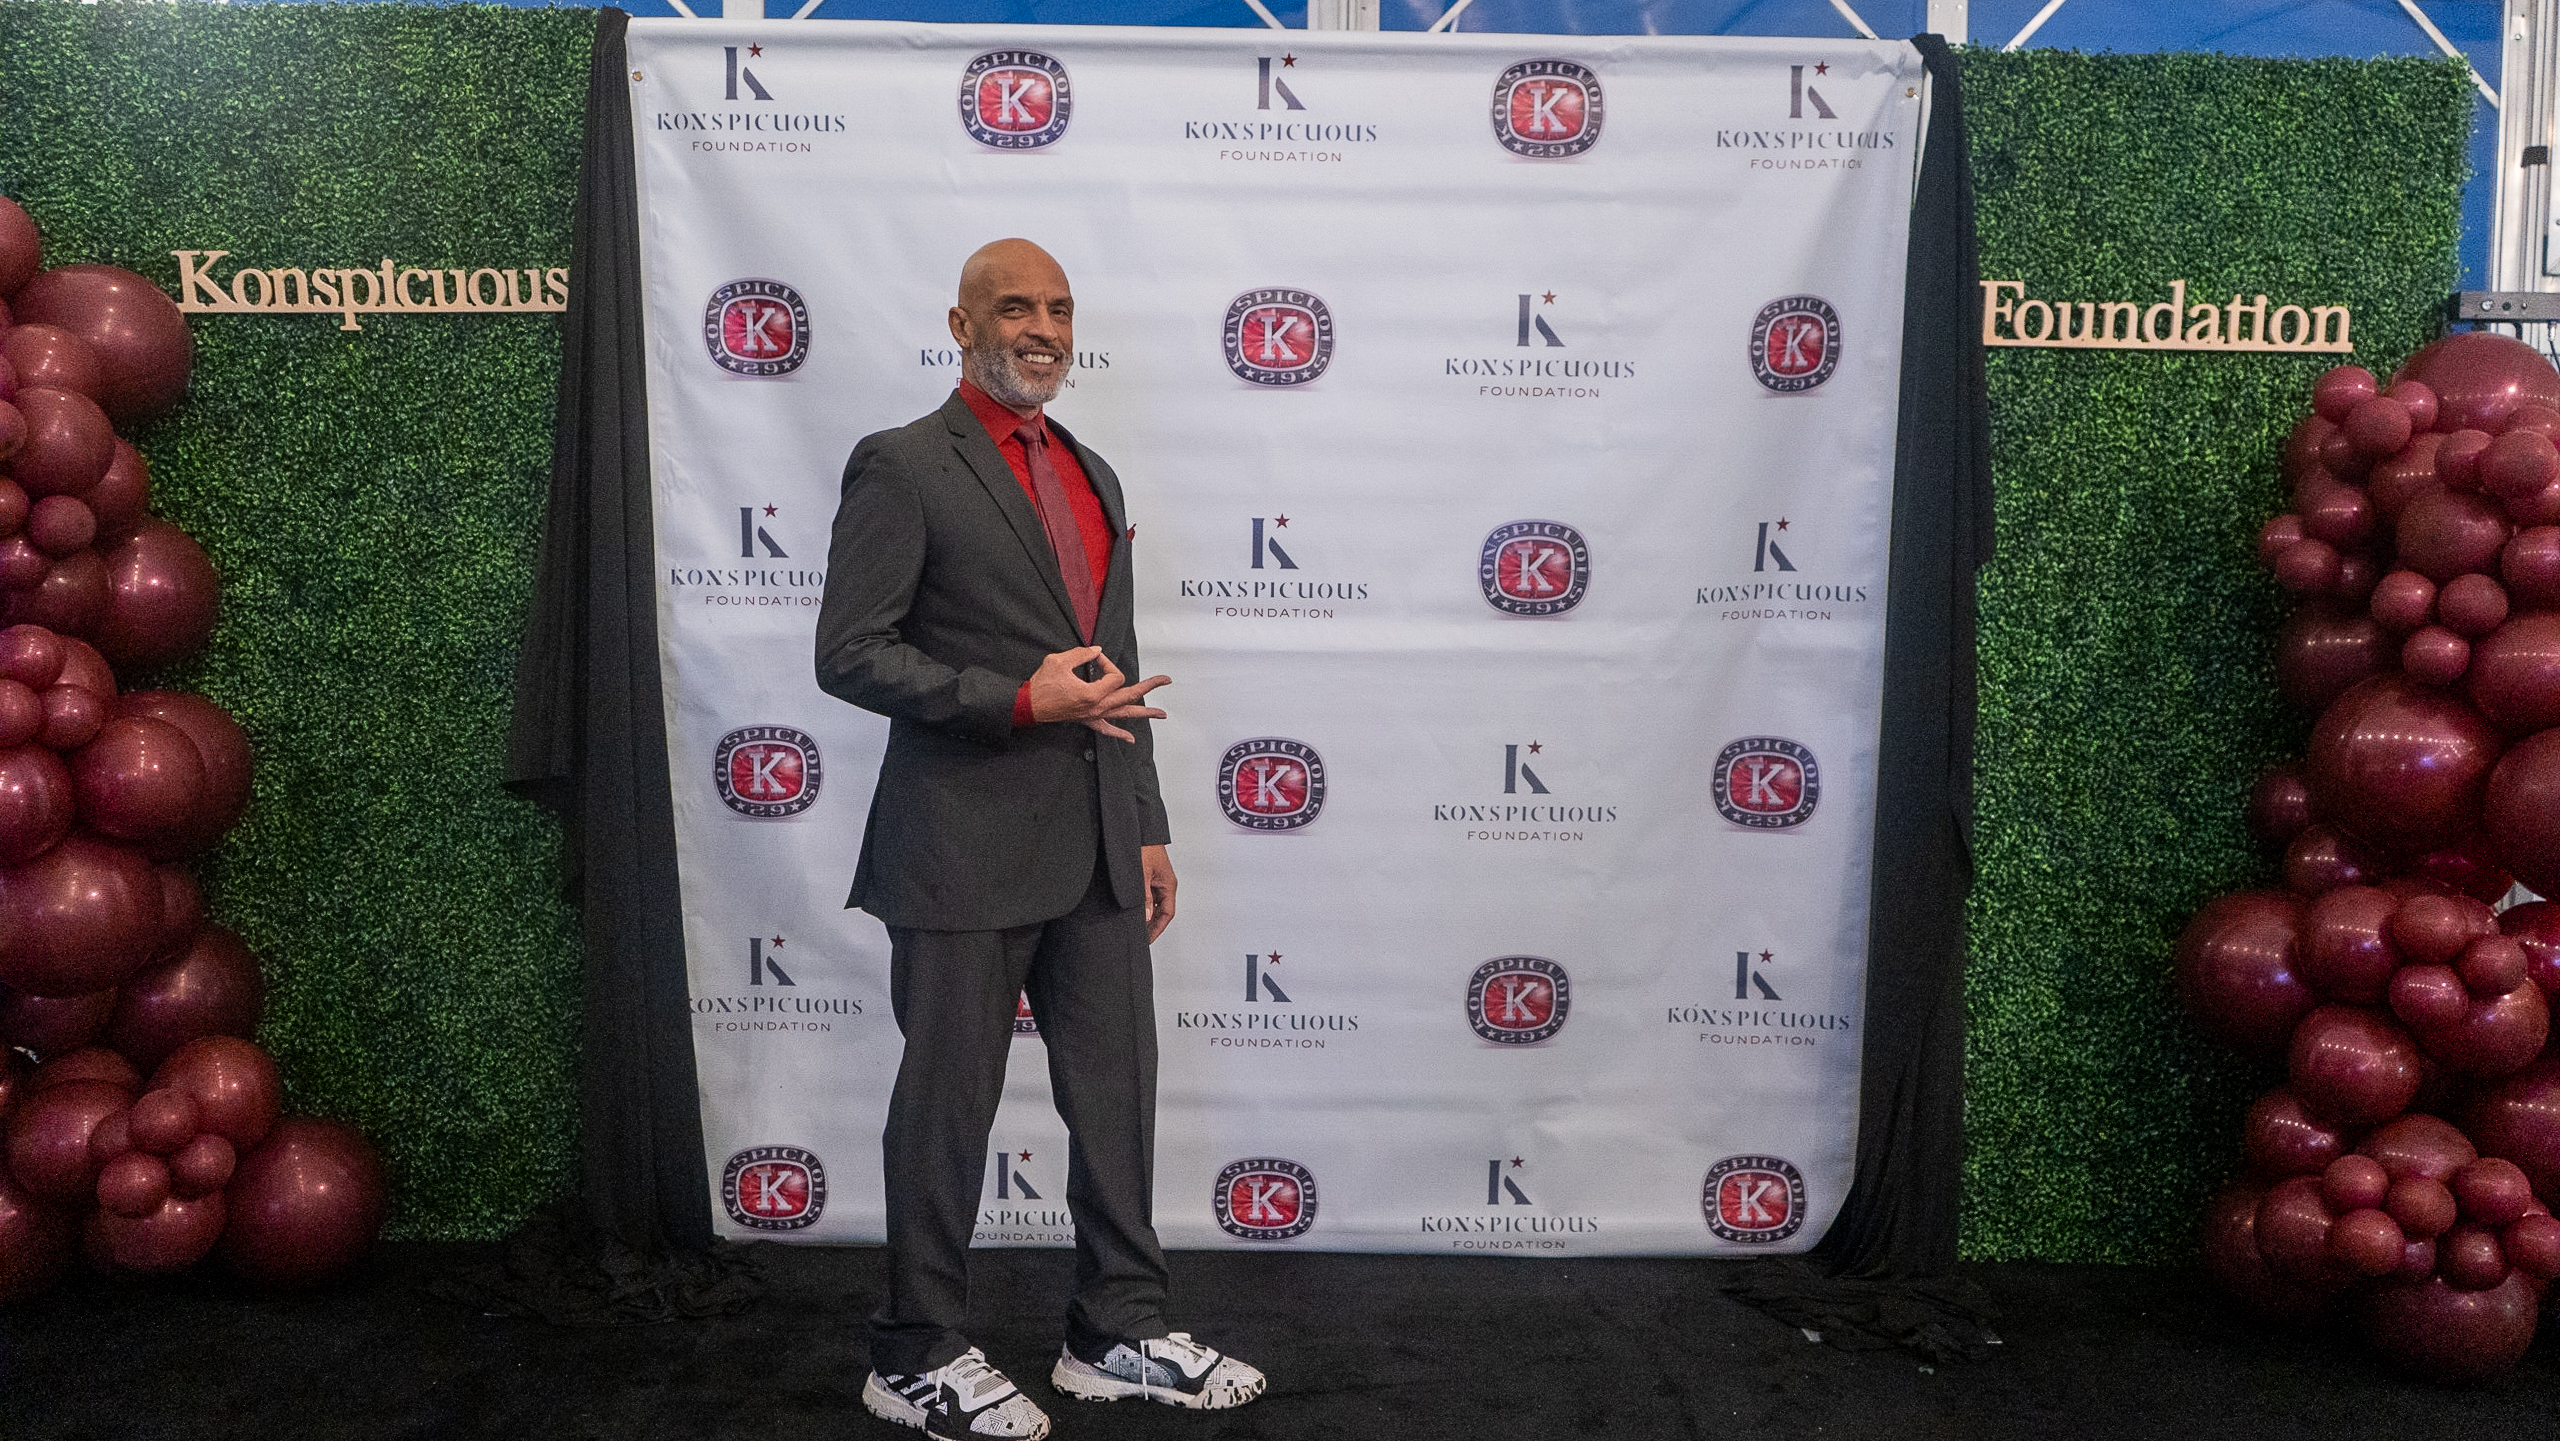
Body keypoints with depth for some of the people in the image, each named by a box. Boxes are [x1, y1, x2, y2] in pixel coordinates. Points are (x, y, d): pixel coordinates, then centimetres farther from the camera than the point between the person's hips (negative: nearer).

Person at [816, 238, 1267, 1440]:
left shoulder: (1093, 476, 16)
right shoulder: (903, 468, -6)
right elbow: (849, 655, -13)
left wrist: (1147, 828, 16)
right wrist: (1020, 699, -20)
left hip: (1096, 847, 7)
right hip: (966, 847, -7)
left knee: (1117, 1092, 12)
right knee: (948, 1103, 5)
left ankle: (1118, 1334, 27)